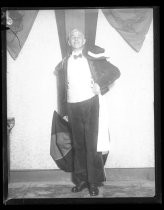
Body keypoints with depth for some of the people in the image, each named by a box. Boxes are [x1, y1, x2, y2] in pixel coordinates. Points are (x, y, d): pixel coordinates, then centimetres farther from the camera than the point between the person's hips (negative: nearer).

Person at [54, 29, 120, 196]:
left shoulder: (93, 59, 4)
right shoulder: (64, 63, 10)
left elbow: (115, 72, 5)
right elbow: (61, 89, 14)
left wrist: (100, 85, -6)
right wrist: (63, 111, 11)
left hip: (90, 104, -3)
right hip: (72, 107, 3)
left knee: (91, 144, -5)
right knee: (78, 144, 8)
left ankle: (94, 182, 1)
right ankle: (81, 179, 16)